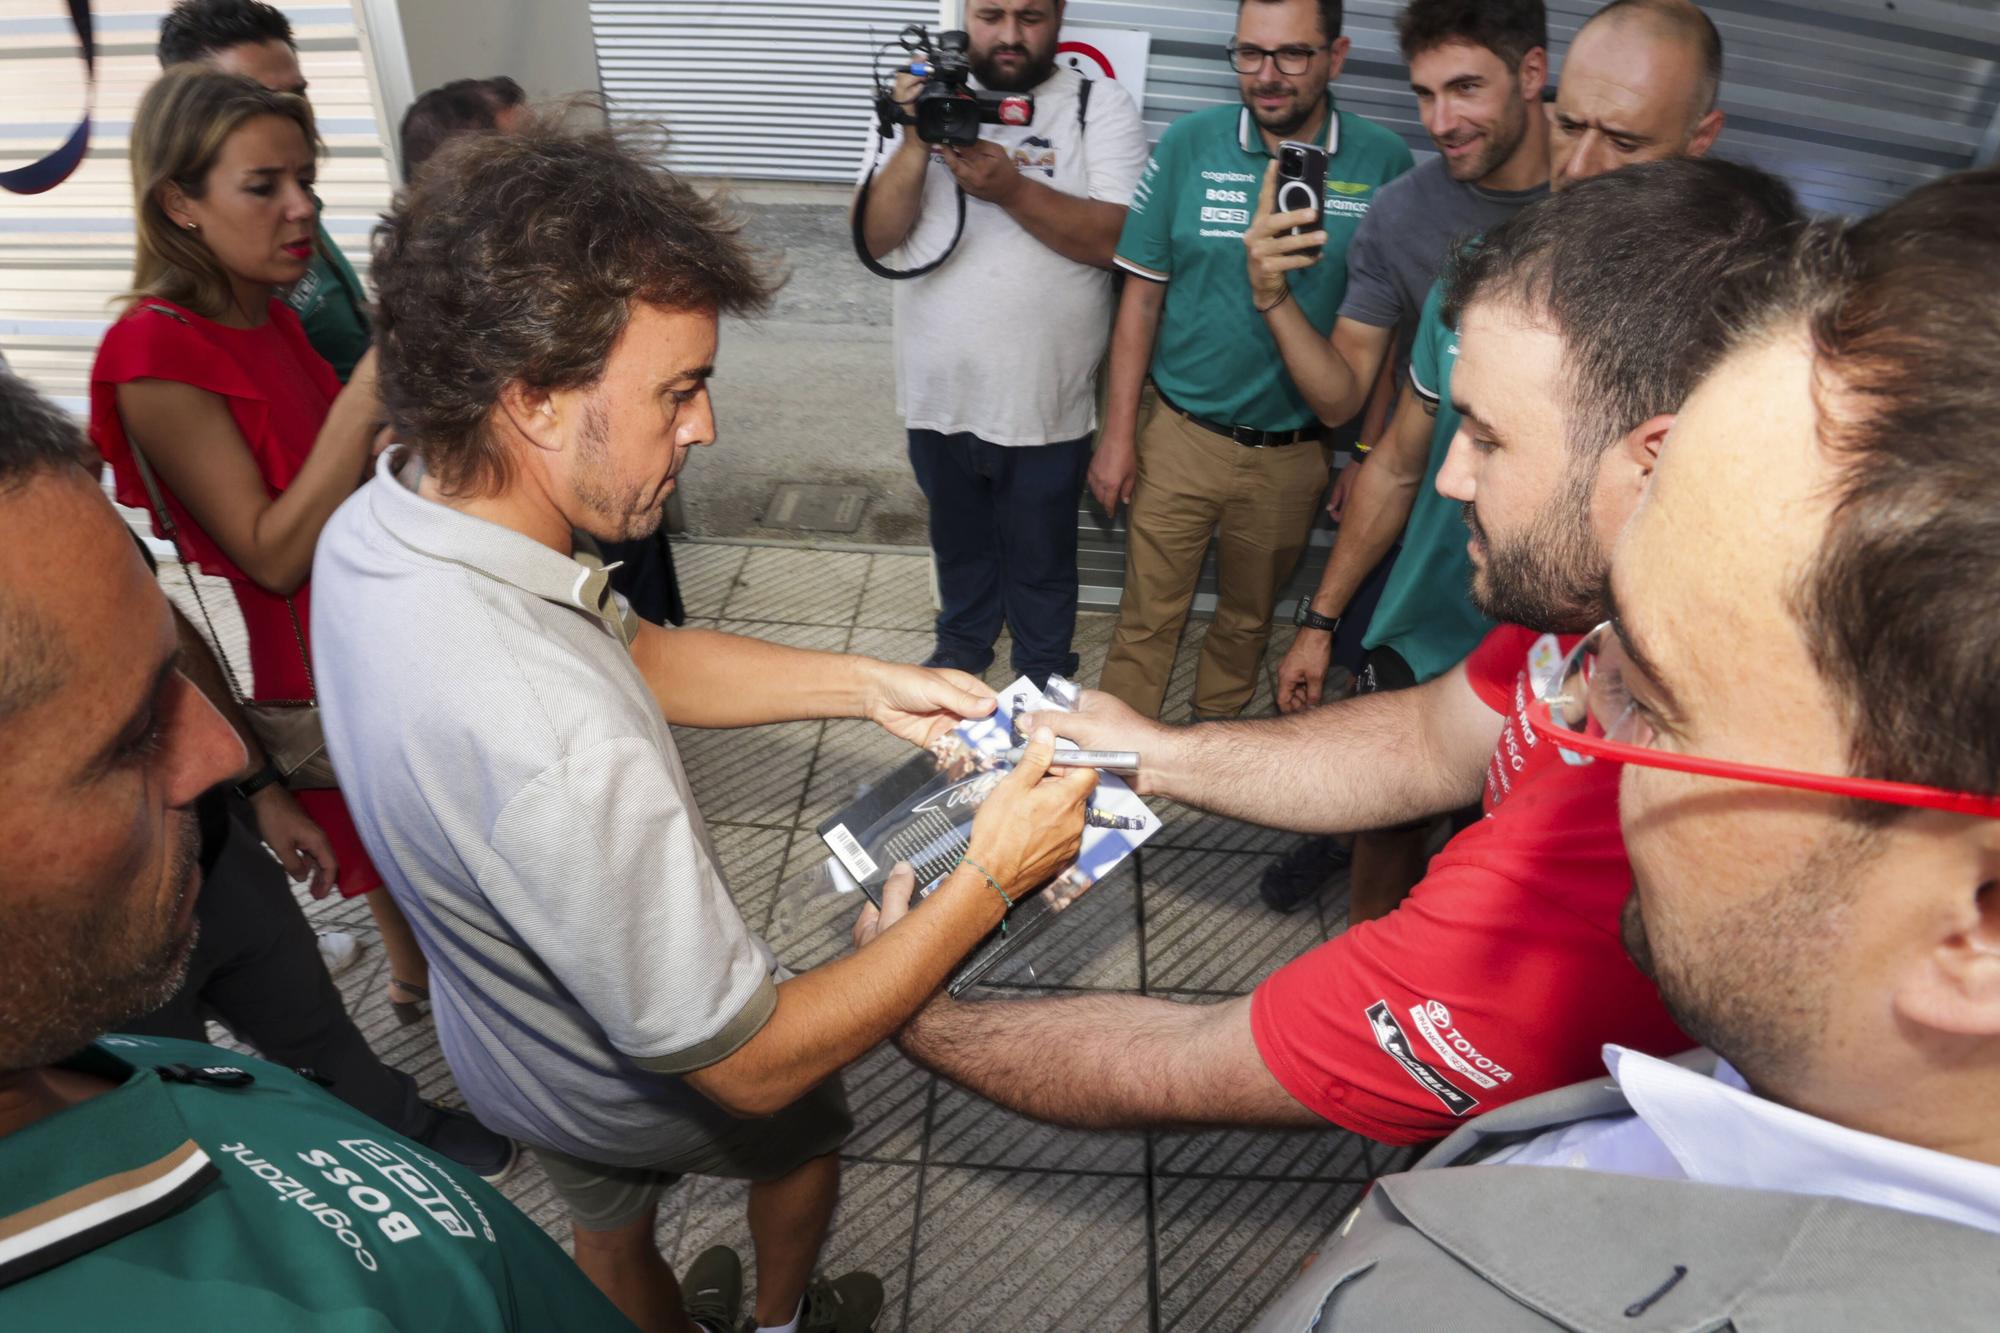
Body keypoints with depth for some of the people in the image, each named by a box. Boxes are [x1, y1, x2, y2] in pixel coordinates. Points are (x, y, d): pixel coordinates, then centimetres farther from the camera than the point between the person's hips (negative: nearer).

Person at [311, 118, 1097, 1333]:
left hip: (503, 1035, 5)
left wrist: (866, 685, -12)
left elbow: (632, 652, -5)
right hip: (636, 1087, -5)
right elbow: (751, 1064, -35)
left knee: (611, 1233, 33)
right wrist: (992, 880, -29)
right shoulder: (552, 749, -48)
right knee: (805, 1130, 30)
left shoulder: (378, 527, -21)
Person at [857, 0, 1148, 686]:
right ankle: (962, 643, 49)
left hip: (1045, 403, -3)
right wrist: (917, 143, -20)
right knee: (957, 540, 23)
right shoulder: (926, 99, 3)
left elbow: (1119, 239, -18)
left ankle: (1043, 670, 39)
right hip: (938, 393, 3)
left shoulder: (1101, 106, -6)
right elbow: (878, 237, -5)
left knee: (1041, 556, 16)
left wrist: (1012, 189, -29)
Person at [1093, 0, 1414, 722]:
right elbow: (1142, 294, -2)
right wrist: (1118, 434, -4)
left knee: (1247, 619, 19)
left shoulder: (1384, 163, -5)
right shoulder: (1189, 143, -5)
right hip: (1180, 438, -1)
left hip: (1294, 452, 1)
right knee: (1146, 621, 7)